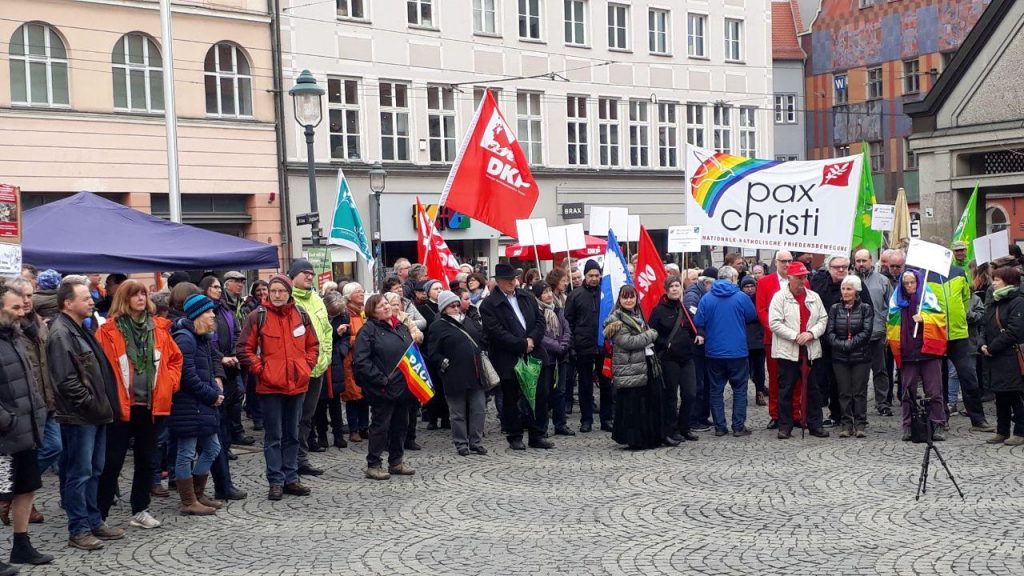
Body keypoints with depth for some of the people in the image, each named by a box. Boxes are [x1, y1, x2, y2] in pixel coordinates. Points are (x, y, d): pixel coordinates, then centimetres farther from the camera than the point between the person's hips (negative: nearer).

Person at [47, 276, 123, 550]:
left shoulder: (81, 330, 15)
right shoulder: (61, 334, -15)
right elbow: (66, 381, -22)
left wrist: (104, 405, 12)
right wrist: (92, 404, -17)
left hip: (95, 414, 9)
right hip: (78, 416, -9)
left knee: (94, 471, 16)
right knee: (79, 473, -1)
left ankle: (94, 522, 25)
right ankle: (78, 530, 7)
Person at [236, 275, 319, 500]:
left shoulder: (300, 315, 6)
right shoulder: (258, 316, -5)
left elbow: (313, 345, 17)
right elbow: (244, 349, -4)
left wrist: (306, 367, 5)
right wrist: (259, 370, -10)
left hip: (297, 384, 4)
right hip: (270, 386, -4)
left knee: (292, 435, 12)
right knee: (274, 436, 2)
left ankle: (291, 479, 20)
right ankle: (276, 482, 8)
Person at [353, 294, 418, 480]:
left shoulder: (401, 326, 14)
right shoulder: (368, 330, -8)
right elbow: (360, 361, -16)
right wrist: (381, 380, -18)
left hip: (403, 386, 7)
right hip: (383, 389, -7)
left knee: (401, 424, 14)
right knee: (380, 426, 0)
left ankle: (396, 461, 26)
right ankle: (373, 465, 9)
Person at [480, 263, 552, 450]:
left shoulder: (527, 297, 10)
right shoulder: (489, 305, -7)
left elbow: (540, 320, 7)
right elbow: (497, 333, -16)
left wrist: (532, 340, -10)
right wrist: (522, 345, -16)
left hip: (532, 355, 5)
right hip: (508, 361, -4)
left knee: (539, 396, 6)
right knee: (511, 400, 6)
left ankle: (536, 436, 17)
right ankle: (514, 438, 18)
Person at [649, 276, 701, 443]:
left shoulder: (685, 309, 12)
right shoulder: (659, 311, -5)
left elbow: (692, 329, 21)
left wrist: (698, 336, 1)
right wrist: (666, 344, -18)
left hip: (686, 357, 5)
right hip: (668, 358, -5)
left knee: (690, 393, 2)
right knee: (670, 395, 2)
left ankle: (684, 428, 17)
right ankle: (671, 430, 13)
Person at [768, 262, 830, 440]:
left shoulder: (814, 297, 9)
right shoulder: (780, 297, -5)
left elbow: (823, 319, 7)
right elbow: (774, 323, -12)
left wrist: (811, 333, -11)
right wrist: (795, 336, -17)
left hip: (811, 351, 4)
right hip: (788, 351, -4)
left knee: (813, 390, 9)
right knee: (786, 390, 2)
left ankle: (815, 424, 19)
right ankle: (785, 425, 11)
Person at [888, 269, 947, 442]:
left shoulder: (928, 298, 4)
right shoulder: (897, 301, 11)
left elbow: (939, 318, -3)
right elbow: (892, 324, 19)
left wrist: (924, 318, -19)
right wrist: (896, 347, 9)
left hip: (928, 350, -2)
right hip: (907, 353, 3)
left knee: (934, 392, -3)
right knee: (908, 392, 5)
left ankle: (937, 426, 1)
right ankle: (908, 427, 10)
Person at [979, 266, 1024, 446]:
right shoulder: (992, 304, 17)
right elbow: (984, 328, 16)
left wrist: (992, 347, -15)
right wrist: (983, 345, -3)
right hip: (994, 359, 8)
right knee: (1000, 396, 12)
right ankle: (1002, 432, 18)